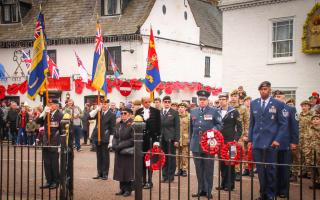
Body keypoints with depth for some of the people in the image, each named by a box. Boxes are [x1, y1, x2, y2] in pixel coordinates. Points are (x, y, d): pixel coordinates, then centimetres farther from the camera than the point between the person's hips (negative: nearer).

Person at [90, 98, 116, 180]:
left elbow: (112, 129, -6)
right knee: (99, 156, 13)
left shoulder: (112, 115, -5)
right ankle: (99, 173, 22)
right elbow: (90, 116, -4)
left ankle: (105, 174, 12)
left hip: (105, 138, -5)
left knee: (105, 156, 3)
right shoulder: (98, 112, 9)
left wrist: (111, 141, -11)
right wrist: (96, 110, -13)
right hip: (97, 137, 5)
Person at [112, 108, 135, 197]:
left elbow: (133, 139, -16)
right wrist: (114, 145, -4)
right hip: (119, 152, 6)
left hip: (128, 153, -6)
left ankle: (128, 189, 13)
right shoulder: (119, 124, 11)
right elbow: (115, 136, 15)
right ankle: (122, 188, 21)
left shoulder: (132, 124, -11)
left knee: (127, 171, 1)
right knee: (120, 170, 10)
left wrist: (121, 146, -16)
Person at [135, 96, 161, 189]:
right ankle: (143, 180, 16)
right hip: (141, 138, 3)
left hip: (151, 138, -2)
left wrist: (157, 136, -7)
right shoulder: (138, 112, 7)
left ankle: (149, 181, 7)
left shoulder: (156, 111, 1)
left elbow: (158, 125, -1)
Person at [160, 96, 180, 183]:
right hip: (161, 138, 2)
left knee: (171, 158, 3)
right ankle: (164, 176, 15)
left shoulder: (174, 113, 1)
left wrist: (176, 140, -8)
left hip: (171, 138, -2)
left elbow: (177, 127, -2)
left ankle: (170, 176, 11)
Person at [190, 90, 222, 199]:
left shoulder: (214, 111, 2)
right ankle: (201, 190, 18)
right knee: (199, 168, 9)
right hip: (196, 144, 4)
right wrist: (191, 142, 15)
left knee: (208, 168, 2)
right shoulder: (193, 112, 13)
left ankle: (208, 190, 11)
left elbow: (219, 125, 2)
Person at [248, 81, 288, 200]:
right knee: (260, 169, 3)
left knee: (270, 169, 3)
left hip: (271, 142, -3)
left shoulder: (278, 104, 0)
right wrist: (250, 139, 9)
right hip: (257, 142, 3)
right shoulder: (253, 104, 10)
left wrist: (278, 140, -9)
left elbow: (283, 124, 0)